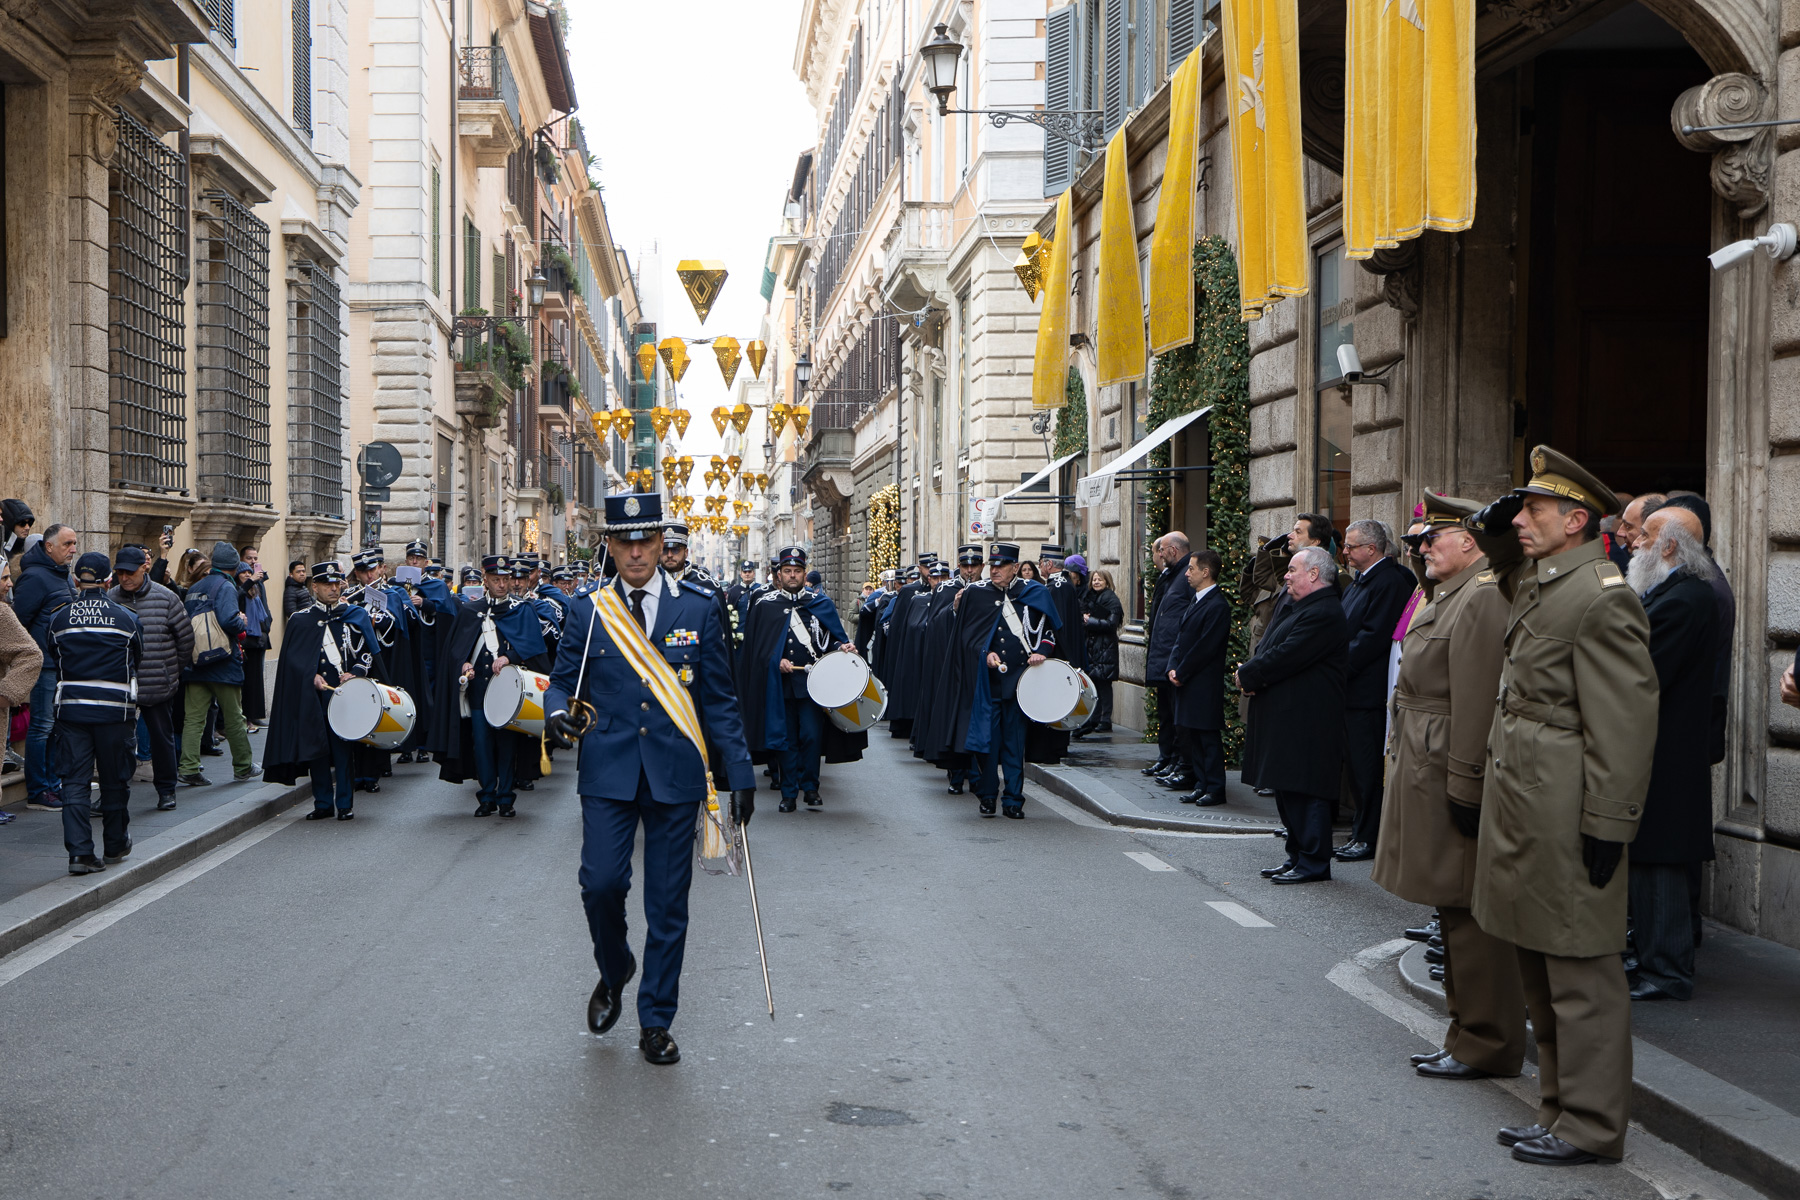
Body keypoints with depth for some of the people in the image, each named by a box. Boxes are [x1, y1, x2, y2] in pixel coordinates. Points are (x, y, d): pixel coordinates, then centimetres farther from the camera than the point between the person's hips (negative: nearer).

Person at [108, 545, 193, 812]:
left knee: (162, 737, 9)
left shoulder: (166, 599, -4)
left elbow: (186, 640, 3)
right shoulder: (110, 600, 0)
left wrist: (170, 671, 7)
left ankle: (166, 790, 22)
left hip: (159, 687, -1)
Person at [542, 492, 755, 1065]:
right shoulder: (587, 610, 3)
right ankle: (614, 973, 23)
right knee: (601, 883, -10)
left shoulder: (698, 606, 2)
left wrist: (740, 773, 2)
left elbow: (720, 697, 5)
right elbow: (563, 681, 10)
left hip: (676, 773, 0)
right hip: (608, 771, 0)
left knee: (668, 900, 4)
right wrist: (558, 712, -14)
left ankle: (655, 1022, 18)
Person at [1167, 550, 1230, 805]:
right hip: (1186, 682, 9)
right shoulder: (1195, 601, 15)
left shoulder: (1218, 606, -15)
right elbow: (1180, 637, 14)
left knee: (1209, 736, -2)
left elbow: (1205, 648, -18)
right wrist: (1173, 668, 1)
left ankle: (1215, 789, 4)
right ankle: (1202, 785, 20)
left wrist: (1181, 673, -13)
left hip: (1205, 685, -9)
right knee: (1191, 735, 12)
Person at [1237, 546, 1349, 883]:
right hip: (1284, 715, 11)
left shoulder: (1324, 614, -18)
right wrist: (1251, 676, -5)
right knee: (1288, 791, 15)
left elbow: (1285, 657, -22)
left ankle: (1313, 864, 3)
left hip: (1306, 724, -10)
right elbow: (1264, 648, 15)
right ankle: (1297, 856, 24)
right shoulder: (1291, 606, 16)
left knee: (1304, 790, -5)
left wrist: (1247, 676, -9)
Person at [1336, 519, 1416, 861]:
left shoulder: (1390, 582, -14)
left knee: (1367, 767, -4)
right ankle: (1361, 830, 22)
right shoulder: (1359, 583, 18)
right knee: (1356, 764, 14)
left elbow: (1372, 638, -20)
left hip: (1368, 692, -10)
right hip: (1351, 690, 10)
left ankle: (1368, 838, 3)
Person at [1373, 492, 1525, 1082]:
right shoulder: (1448, 596, 16)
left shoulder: (1483, 598, -17)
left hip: (1452, 783, -11)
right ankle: (1467, 1034, 27)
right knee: (1454, 911, 17)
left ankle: (1487, 1047, 8)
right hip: (1427, 777, 11)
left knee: (1469, 913, -3)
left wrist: (1466, 788, -24)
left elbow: (1478, 703, -23)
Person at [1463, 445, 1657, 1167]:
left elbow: (1624, 728, -20)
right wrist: (1493, 536, 17)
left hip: (1564, 818, -10)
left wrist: (1606, 828, -20)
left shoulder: (1601, 598, -17)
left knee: (1580, 975, 1)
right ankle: (1561, 1109, 29)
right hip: (1518, 804, 10)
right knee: (1538, 970, 17)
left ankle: (1591, 1127, 12)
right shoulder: (1535, 585, 11)